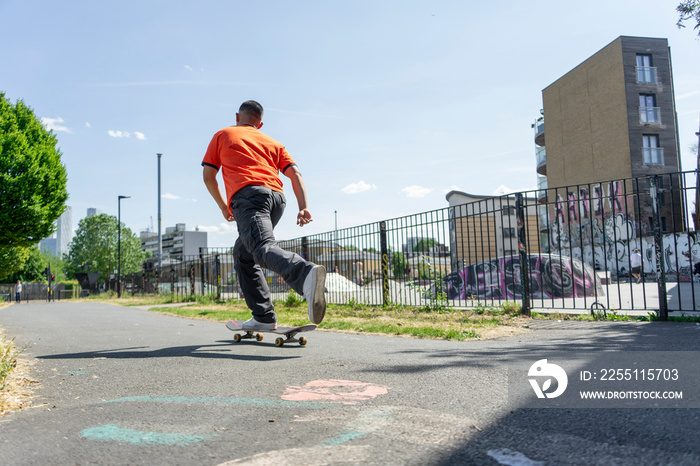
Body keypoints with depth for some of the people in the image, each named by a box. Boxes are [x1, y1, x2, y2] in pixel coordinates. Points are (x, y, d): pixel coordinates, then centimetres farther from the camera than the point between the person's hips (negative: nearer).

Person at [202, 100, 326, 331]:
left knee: (263, 247, -26)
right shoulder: (272, 142, 32)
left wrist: (223, 207, 34)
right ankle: (263, 318, 11)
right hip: (277, 196, 5)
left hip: (247, 195, -5)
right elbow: (295, 173, 15)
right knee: (243, 253, 19)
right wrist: (304, 207, 4)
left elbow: (208, 176, 22)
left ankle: (306, 273, -58)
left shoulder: (223, 135, 27)